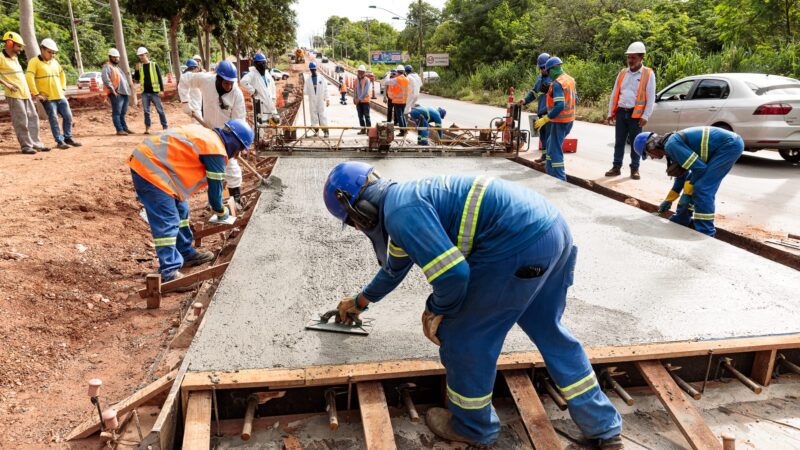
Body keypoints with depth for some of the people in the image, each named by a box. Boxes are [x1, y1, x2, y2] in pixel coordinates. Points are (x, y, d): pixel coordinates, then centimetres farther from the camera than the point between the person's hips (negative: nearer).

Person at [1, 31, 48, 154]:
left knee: (33, 118, 8)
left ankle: (35, 143, 13)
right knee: (21, 121, -5)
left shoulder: (15, 58, 17)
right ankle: (26, 146, 0)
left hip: (26, 94, 8)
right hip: (14, 95, -8)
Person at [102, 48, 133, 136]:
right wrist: (113, 90, -20)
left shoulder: (117, 67, 26)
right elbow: (105, 79, -16)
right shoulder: (107, 67, -3)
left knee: (123, 113, 13)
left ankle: (125, 128, 19)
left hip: (124, 92, 9)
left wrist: (128, 85, 14)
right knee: (117, 112, -8)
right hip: (116, 93, -9)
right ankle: (119, 130, -9)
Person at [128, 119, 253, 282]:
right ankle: (169, 273, -10)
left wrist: (219, 206, 27)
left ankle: (186, 254, 30)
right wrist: (221, 212, 12)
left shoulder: (207, 134, 14)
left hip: (146, 160, 11)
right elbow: (215, 188, -6)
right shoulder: (216, 151, -15)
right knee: (167, 221, -11)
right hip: (150, 169, -11)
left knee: (180, 212, 18)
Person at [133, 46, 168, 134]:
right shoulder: (139, 66, 11)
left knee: (160, 110, -2)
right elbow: (136, 79, 10)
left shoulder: (154, 65, 1)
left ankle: (164, 127, 2)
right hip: (145, 92, 4)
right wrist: (137, 70, -5)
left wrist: (161, 90, -9)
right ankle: (147, 128, 9)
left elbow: (160, 78, -1)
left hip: (154, 92, -4)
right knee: (146, 111, 5)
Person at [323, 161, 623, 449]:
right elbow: (394, 267, 38)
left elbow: (452, 274, -21)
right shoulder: (407, 197, 22)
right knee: (548, 331, 25)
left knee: (463, 335, 7)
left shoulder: (400, 213, -12)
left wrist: (435, 310, 2)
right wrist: (359, 301, 54)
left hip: (520, 243, -10)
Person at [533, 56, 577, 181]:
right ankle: (550, 172, 28)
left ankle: (560, 179, 0)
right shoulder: (570, 80, 8)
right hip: (570, 119, 9)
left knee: (555, 149, -2)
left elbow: (559, 106, -28)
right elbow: (576, 100, 16)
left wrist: (545, 119, -26)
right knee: (551, 143, 22)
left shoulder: (557, 83, -20)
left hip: (560, 121, -9)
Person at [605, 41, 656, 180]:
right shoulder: (622, 73, 11)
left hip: (636, 114, -3)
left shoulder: (648, 74, -1)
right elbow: (614, 94, 14)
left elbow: (651, 97, -4)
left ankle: (635, 169, 12)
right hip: (621, 112, 4)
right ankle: (616, 167, 13)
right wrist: (610, 113, 9)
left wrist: (645, 116, -12)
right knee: (619, 141, 6)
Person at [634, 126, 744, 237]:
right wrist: (669, 199, 29)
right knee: (694, 183, 14)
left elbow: (700, 167, -20)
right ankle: (681, 220, 27)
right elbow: (683, 173, 25)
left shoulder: (671, 145, -18)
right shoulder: (672, 143, 13)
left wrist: (687, 193, -8)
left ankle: (705, 234, -8)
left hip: (730, 145, -10)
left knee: (702, 188, -13)